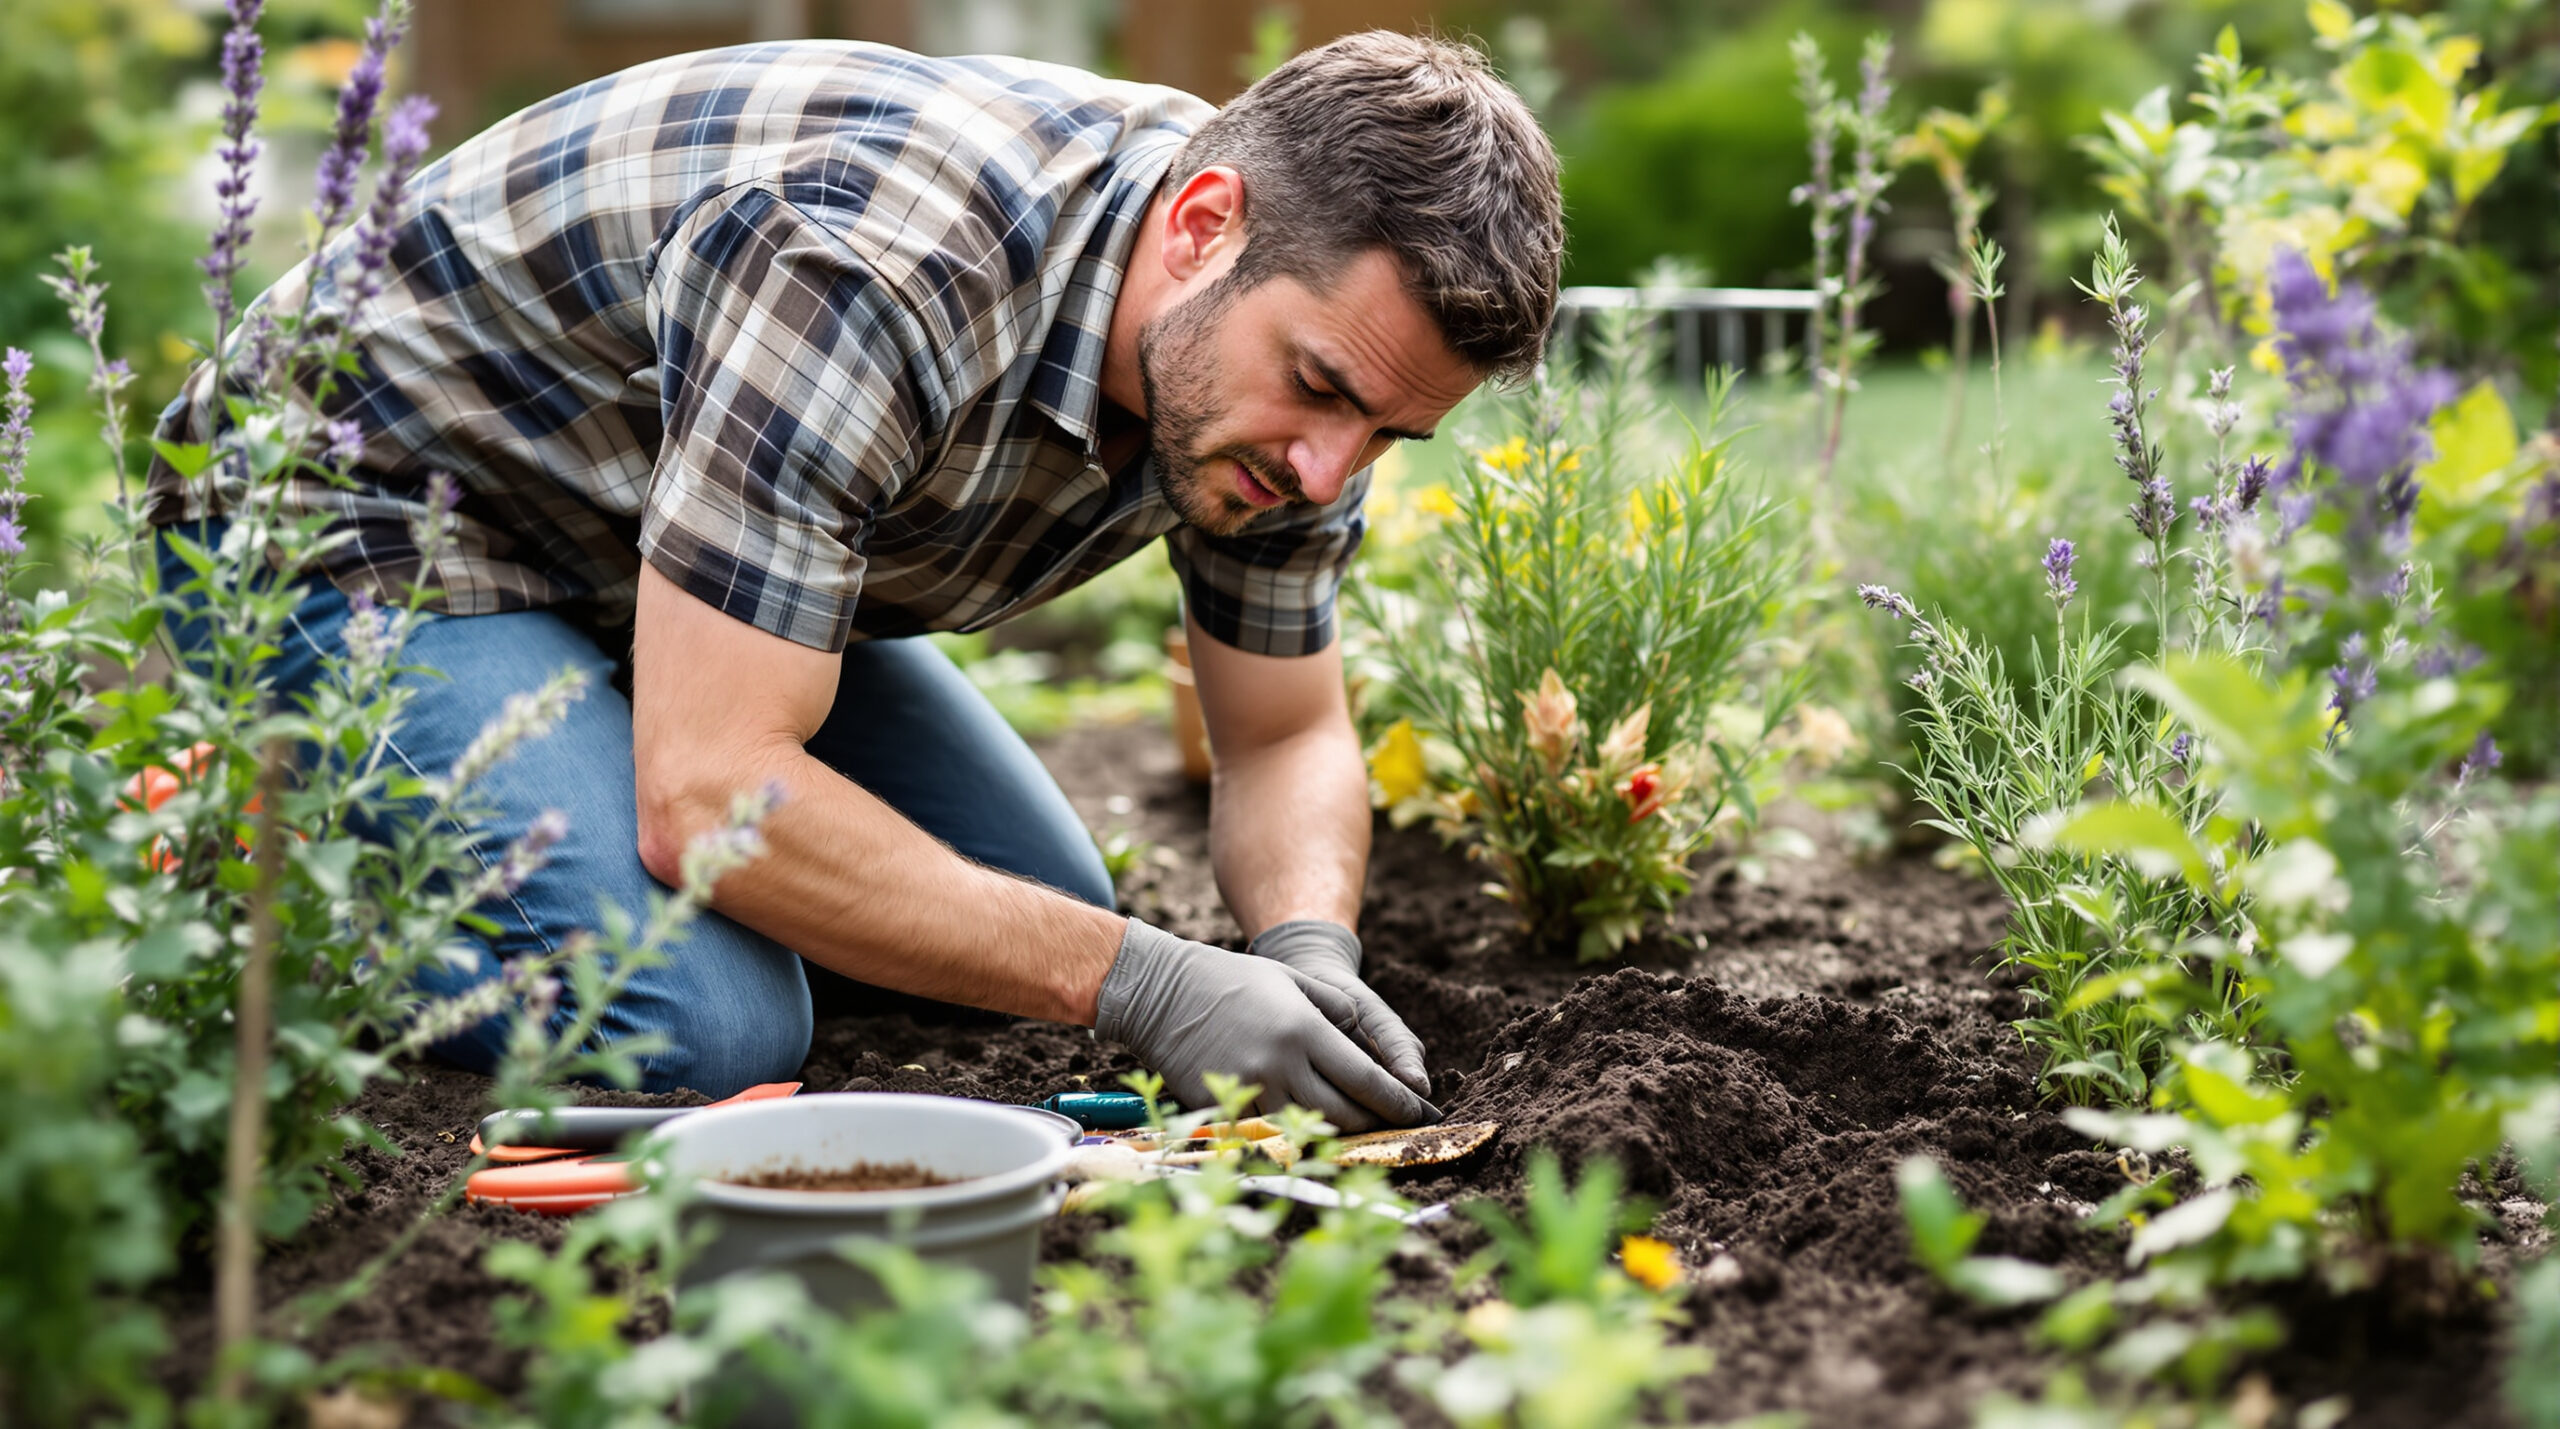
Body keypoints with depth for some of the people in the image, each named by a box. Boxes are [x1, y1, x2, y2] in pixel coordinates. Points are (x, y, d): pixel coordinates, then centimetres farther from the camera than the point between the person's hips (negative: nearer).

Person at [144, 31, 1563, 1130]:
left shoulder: (1293, 294, -13)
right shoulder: (868, 268, -39)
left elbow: (1287, 739, -2)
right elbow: (710, 793, -38)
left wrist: (1309, 948, -23)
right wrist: (1145, 983, -37)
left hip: (676, 558, 8)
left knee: (1051, 921, 6)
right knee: (708, 1030, -26)